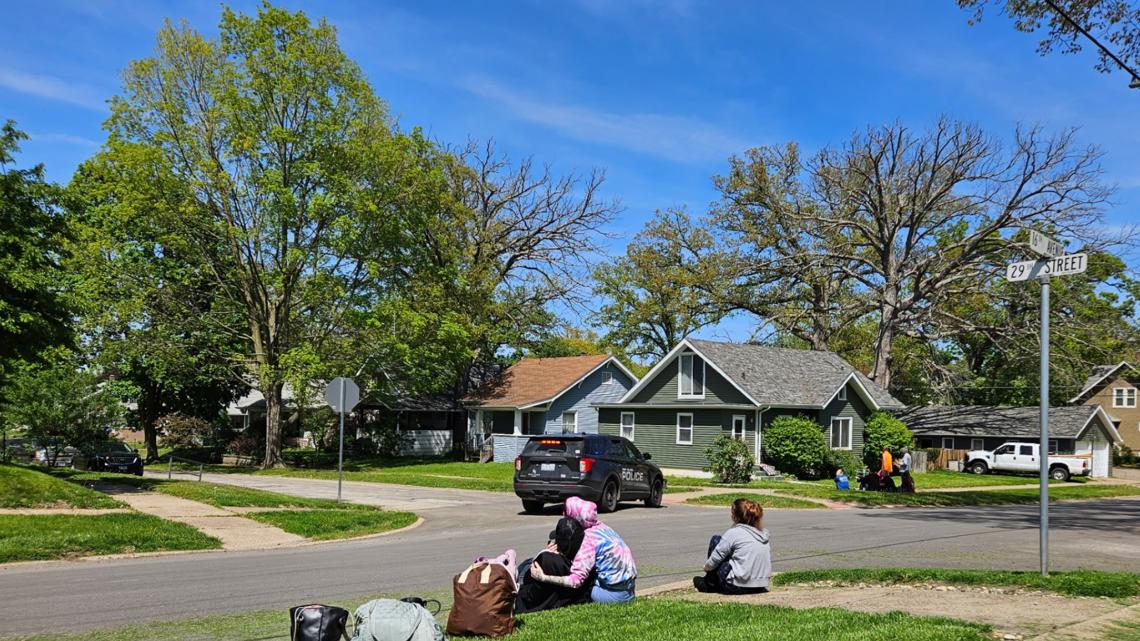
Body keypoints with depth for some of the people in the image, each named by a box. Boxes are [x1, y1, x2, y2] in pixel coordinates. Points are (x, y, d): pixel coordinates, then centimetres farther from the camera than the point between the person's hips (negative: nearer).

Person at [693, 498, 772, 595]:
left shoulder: (734, 533, -10)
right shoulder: (763, 534, 8)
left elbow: (715, 559, -7)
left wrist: (706, 567, 16)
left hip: (738, 587, -7)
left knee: (716, 540, 9)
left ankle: (710, 584, 19)